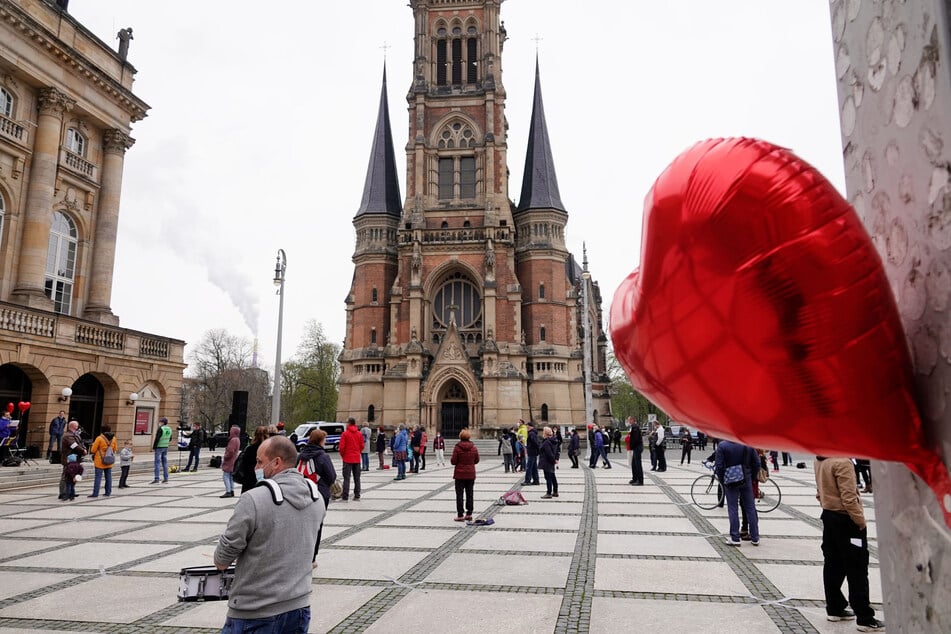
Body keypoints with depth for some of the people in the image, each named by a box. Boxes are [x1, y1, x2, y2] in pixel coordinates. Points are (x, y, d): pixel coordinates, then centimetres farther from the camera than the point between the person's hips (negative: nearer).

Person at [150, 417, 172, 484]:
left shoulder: (160, 429, -14)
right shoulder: (169, 429, 7)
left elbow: (157, 438, -17)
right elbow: (170, 438, 15)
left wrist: (154, 447, -9)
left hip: (159, 447, -7)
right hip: (166, 447, 7)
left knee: (157, 463, -3)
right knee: (165, 463, 11)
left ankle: (156, 479, -5)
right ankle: (166, 478, 12)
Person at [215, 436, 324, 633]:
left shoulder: (253, 500, -21)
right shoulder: (317, 497, -1)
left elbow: (222, 560, -11)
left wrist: (220, 562, 10)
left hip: (255, 613, -5)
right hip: (300, 606, 6)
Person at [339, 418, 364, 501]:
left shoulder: (345, 434, -9)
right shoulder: (359, 434, 4)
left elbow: (342, 447, -11)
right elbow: (362, 446, 5)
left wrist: (342, 455, 5)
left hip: (347, 459, -4)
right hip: (357, 459, 4)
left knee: (346, 478, -1)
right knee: (357, 478, 10)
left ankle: (345, 497, -3)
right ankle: (357, 496, 12)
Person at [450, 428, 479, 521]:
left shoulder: (457, 448, -12)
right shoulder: (473, 448, -1)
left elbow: (453, 462, -11)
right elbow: (476, 461, 7)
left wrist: (451, 458, 9)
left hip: (460, 475, -3)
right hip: (471, 475, 3)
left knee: (459, 494, 3)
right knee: (469, 494, 12)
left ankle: (460, 515, 2)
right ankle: (469, 514, 16)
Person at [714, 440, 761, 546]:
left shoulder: (722, 445, -11)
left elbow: (719, 465, -13)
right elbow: (756, 463, 1)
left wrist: (722, 480, -1)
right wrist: (752, 477, 11)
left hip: (730, 481, -3)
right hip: (746, 481, 3)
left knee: (732, 508, 3)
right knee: (750, 508, 12)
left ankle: (735, 538, 4)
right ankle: (755, 538, 19)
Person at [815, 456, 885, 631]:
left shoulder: (819, 461, 5)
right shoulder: (842, 462, -22)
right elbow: (849, 498, -22)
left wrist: (827, 508, 19)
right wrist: (861, 521, -13)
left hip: (828, 517, 8)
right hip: (845, 520, -8)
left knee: (832, 565, 15)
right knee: (857, 570, 1)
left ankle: (834, 609, 24)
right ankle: (864, 618, 7)